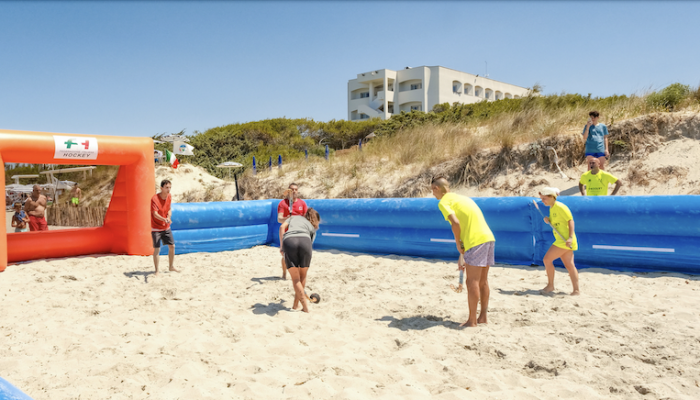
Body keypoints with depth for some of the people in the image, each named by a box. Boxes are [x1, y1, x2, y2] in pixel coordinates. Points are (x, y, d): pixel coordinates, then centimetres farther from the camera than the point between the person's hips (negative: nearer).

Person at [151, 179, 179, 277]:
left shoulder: (168, 196, 0)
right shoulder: (154, 198, -21)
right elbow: (155, 214, -30)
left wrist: (169, 217, -9)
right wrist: (164, 219, -48)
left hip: (166, 227, 6)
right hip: (156, 228, -6)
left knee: (172, 246, 11)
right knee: (157, 249, -5)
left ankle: (171, 267, 29)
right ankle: (157, 270, 9)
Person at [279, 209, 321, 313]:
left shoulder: (294, 217, 36)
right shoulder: (312, 228, 33)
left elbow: (282, 227, 17)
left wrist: (281, 246, 16)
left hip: (288, 241, 0)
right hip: (305, 241, 0)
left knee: (295, 278, 8)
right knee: (302, 277, 18)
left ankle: (305, 306, 3)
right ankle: (296, 304, 24)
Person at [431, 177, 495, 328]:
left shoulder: (444, 202, -1)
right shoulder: (461, 198, 25)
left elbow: (455, 223, -18)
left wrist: (458, 244, -4)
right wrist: (464, 255, 27)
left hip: (476, 241, -9)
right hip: (489, 237, 9)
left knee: (472, 282, -2)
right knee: (482, 281, 14)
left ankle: (472, 321, 3)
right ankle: (483, 317, 22)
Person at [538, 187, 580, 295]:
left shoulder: (560, 207, -12)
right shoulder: (551, 208, 15)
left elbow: (570, 220, -15)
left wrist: (570, 237, -22)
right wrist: (548, 221, 0)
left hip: (565, 240, -9)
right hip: (561, 240, 9)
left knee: (547, 259, -9)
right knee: (569, 265, 8)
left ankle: (550, 285, 1)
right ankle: (576, 289, 10)